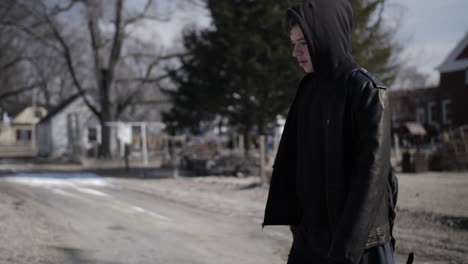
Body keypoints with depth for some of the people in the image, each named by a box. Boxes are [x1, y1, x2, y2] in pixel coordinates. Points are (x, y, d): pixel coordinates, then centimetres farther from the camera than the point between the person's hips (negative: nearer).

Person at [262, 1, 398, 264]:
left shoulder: (368, 91, -13)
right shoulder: (307, 90, 7)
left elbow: (372, 172, -18)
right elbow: (289, 161, 8)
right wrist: (276, 221, 5)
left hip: (361, 239, -6)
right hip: (309, 234, 6)